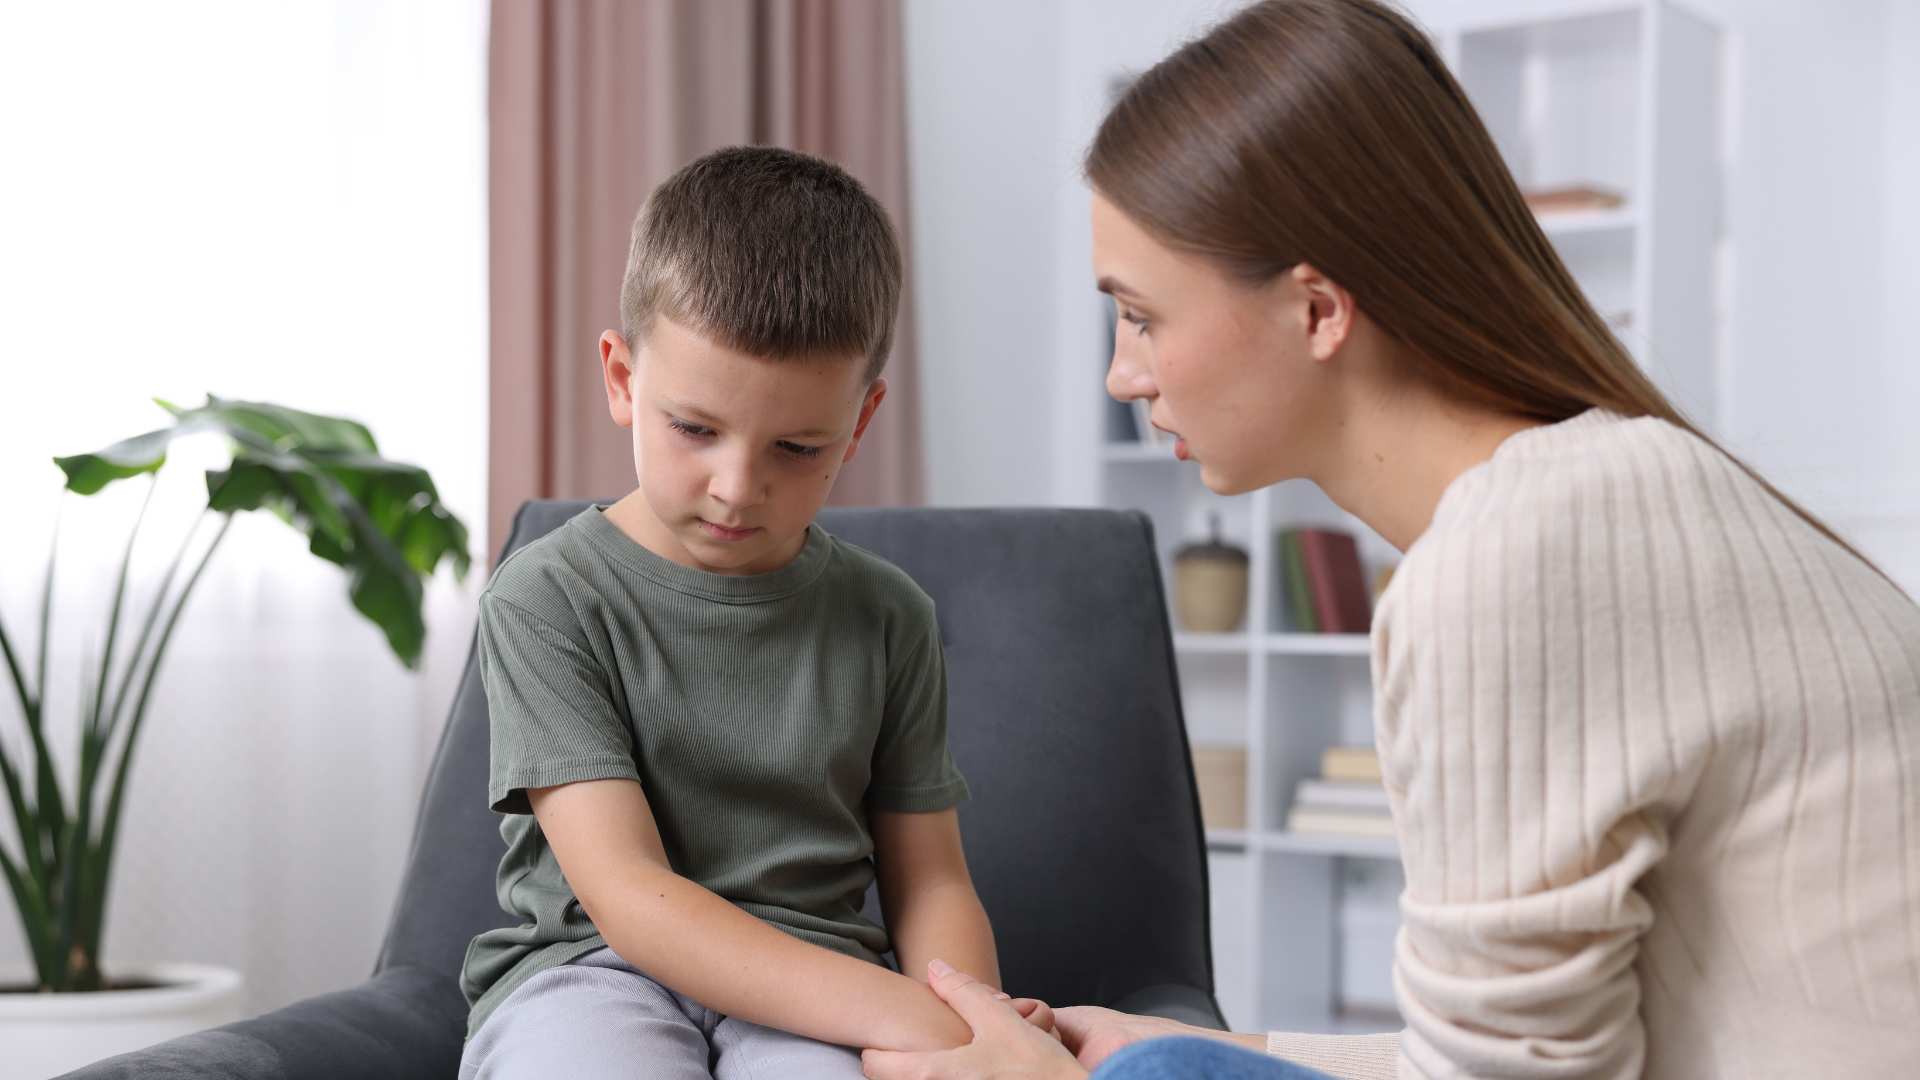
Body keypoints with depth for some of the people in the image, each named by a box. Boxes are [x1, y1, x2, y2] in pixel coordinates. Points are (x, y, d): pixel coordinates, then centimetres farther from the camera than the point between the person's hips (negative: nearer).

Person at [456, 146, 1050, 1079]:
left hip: (811, 994, 2)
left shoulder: (887, 616, 9)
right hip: (584, 966, -1)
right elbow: (627, 894, -12)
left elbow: (930, 883, 13)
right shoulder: (547, 599, -4)